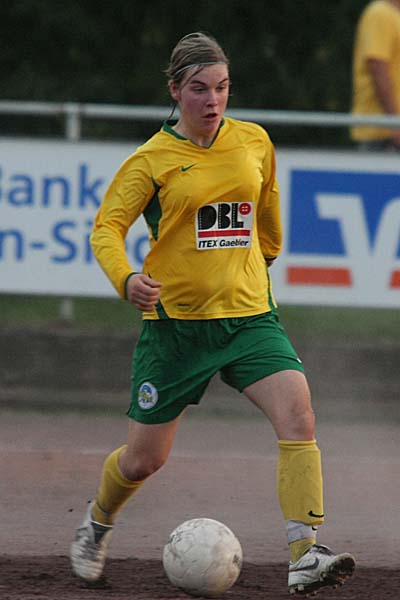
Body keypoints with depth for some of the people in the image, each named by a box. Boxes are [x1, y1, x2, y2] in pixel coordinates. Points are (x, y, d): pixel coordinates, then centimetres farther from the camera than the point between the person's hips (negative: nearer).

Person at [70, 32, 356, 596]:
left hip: (248, 315, 2)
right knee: (144, 460, 5)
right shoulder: (153, 159, -6)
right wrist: (126, 278, -27)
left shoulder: (254, 142, 5)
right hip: (175, 320, -2)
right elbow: (107, 227, -8)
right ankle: (97, 524, 39)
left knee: (298, 417, -22)